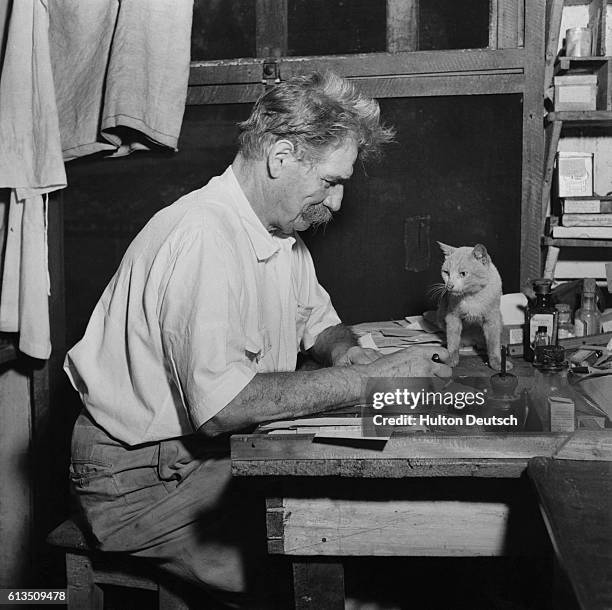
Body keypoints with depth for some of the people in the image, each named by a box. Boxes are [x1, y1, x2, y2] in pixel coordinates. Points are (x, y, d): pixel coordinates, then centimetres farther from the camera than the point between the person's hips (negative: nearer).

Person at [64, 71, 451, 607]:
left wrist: (346, 353, -4)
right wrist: (371, 379, -27)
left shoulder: (282, 230, 7)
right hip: (142, 477, -8)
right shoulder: (205, 237, -25)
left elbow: (318, 320, 20)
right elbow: (220, 406, -32)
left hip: (226, 452, 9)